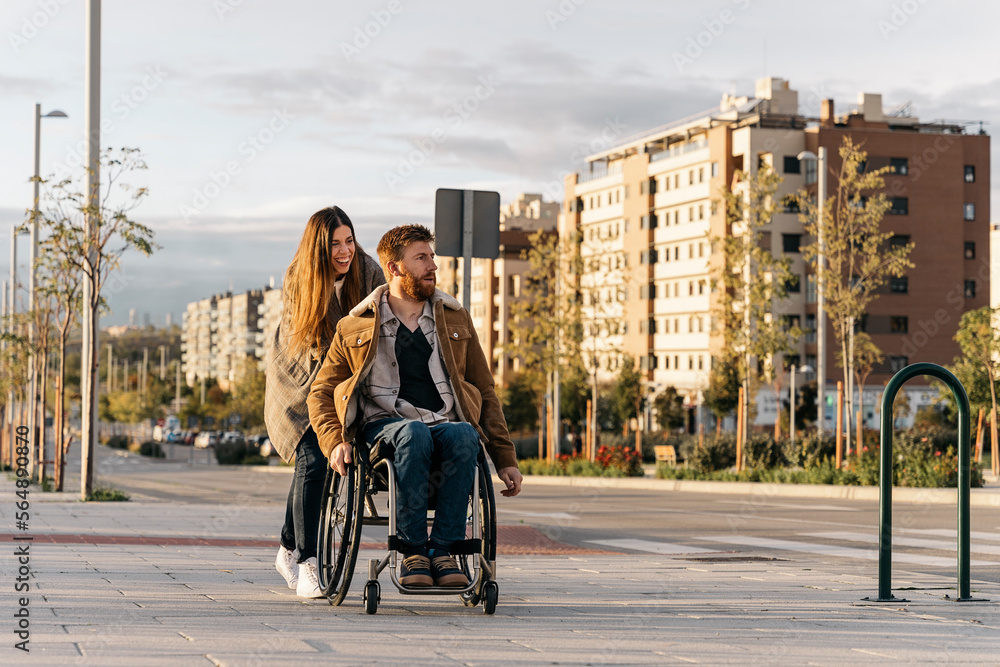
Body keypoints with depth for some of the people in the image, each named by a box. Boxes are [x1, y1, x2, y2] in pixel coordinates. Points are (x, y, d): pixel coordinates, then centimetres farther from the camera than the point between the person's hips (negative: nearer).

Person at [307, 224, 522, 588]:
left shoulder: (456, 320, 21)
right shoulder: (354, 328, 14)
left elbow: (485, 392, 21)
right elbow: (320, 393, 14)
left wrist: (505, 458, 13)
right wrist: (335, 441, -7)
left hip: (447, 423, 2)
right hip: (384, 424, -2)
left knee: (463, 435, -36)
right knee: (414, 433, -39)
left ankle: (443, 549, -34)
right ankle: (412, 551, -33)